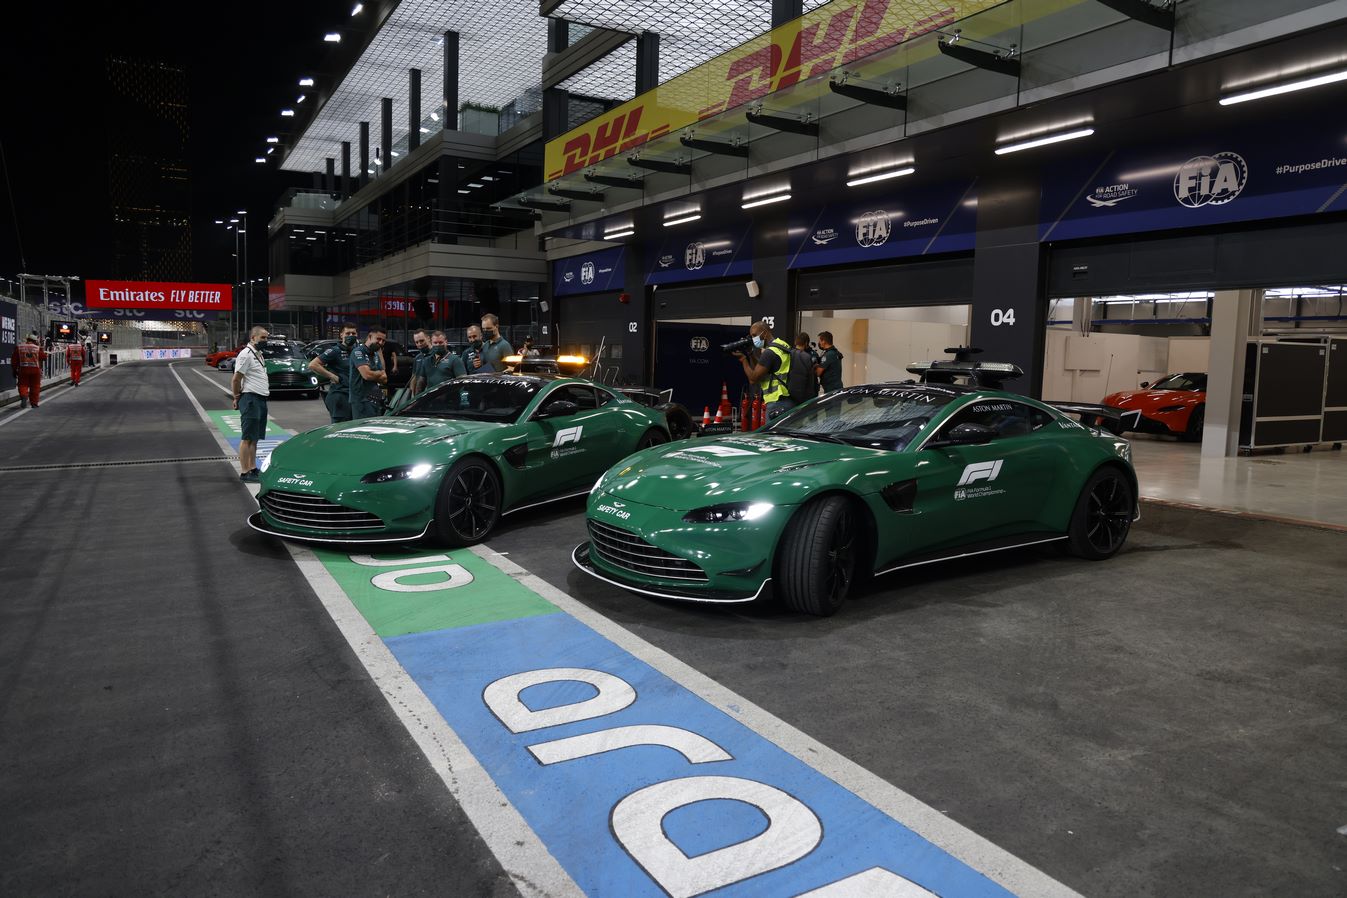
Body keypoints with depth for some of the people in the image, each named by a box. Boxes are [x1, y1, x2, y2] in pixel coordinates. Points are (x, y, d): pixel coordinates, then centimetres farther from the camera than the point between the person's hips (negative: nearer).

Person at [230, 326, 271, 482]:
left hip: (261, 399, 9)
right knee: (248, 438, -7)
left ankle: (253, 469, 21)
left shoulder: (258, 354, 18)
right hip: (250, 399, -9)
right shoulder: (246, 355, -12)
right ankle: (244, 473, -4)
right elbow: (236, 379, -14)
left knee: (255, 438, 14)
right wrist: (237, 398, -5)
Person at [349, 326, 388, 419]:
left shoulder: (376, 355, 19)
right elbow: (367, 374, -21)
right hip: (362, 400, -8)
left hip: (377, 400, 8)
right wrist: (380, 373, 0)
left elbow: (384, 379, 11)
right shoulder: (358, 352, -7)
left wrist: (373, 375, -9)